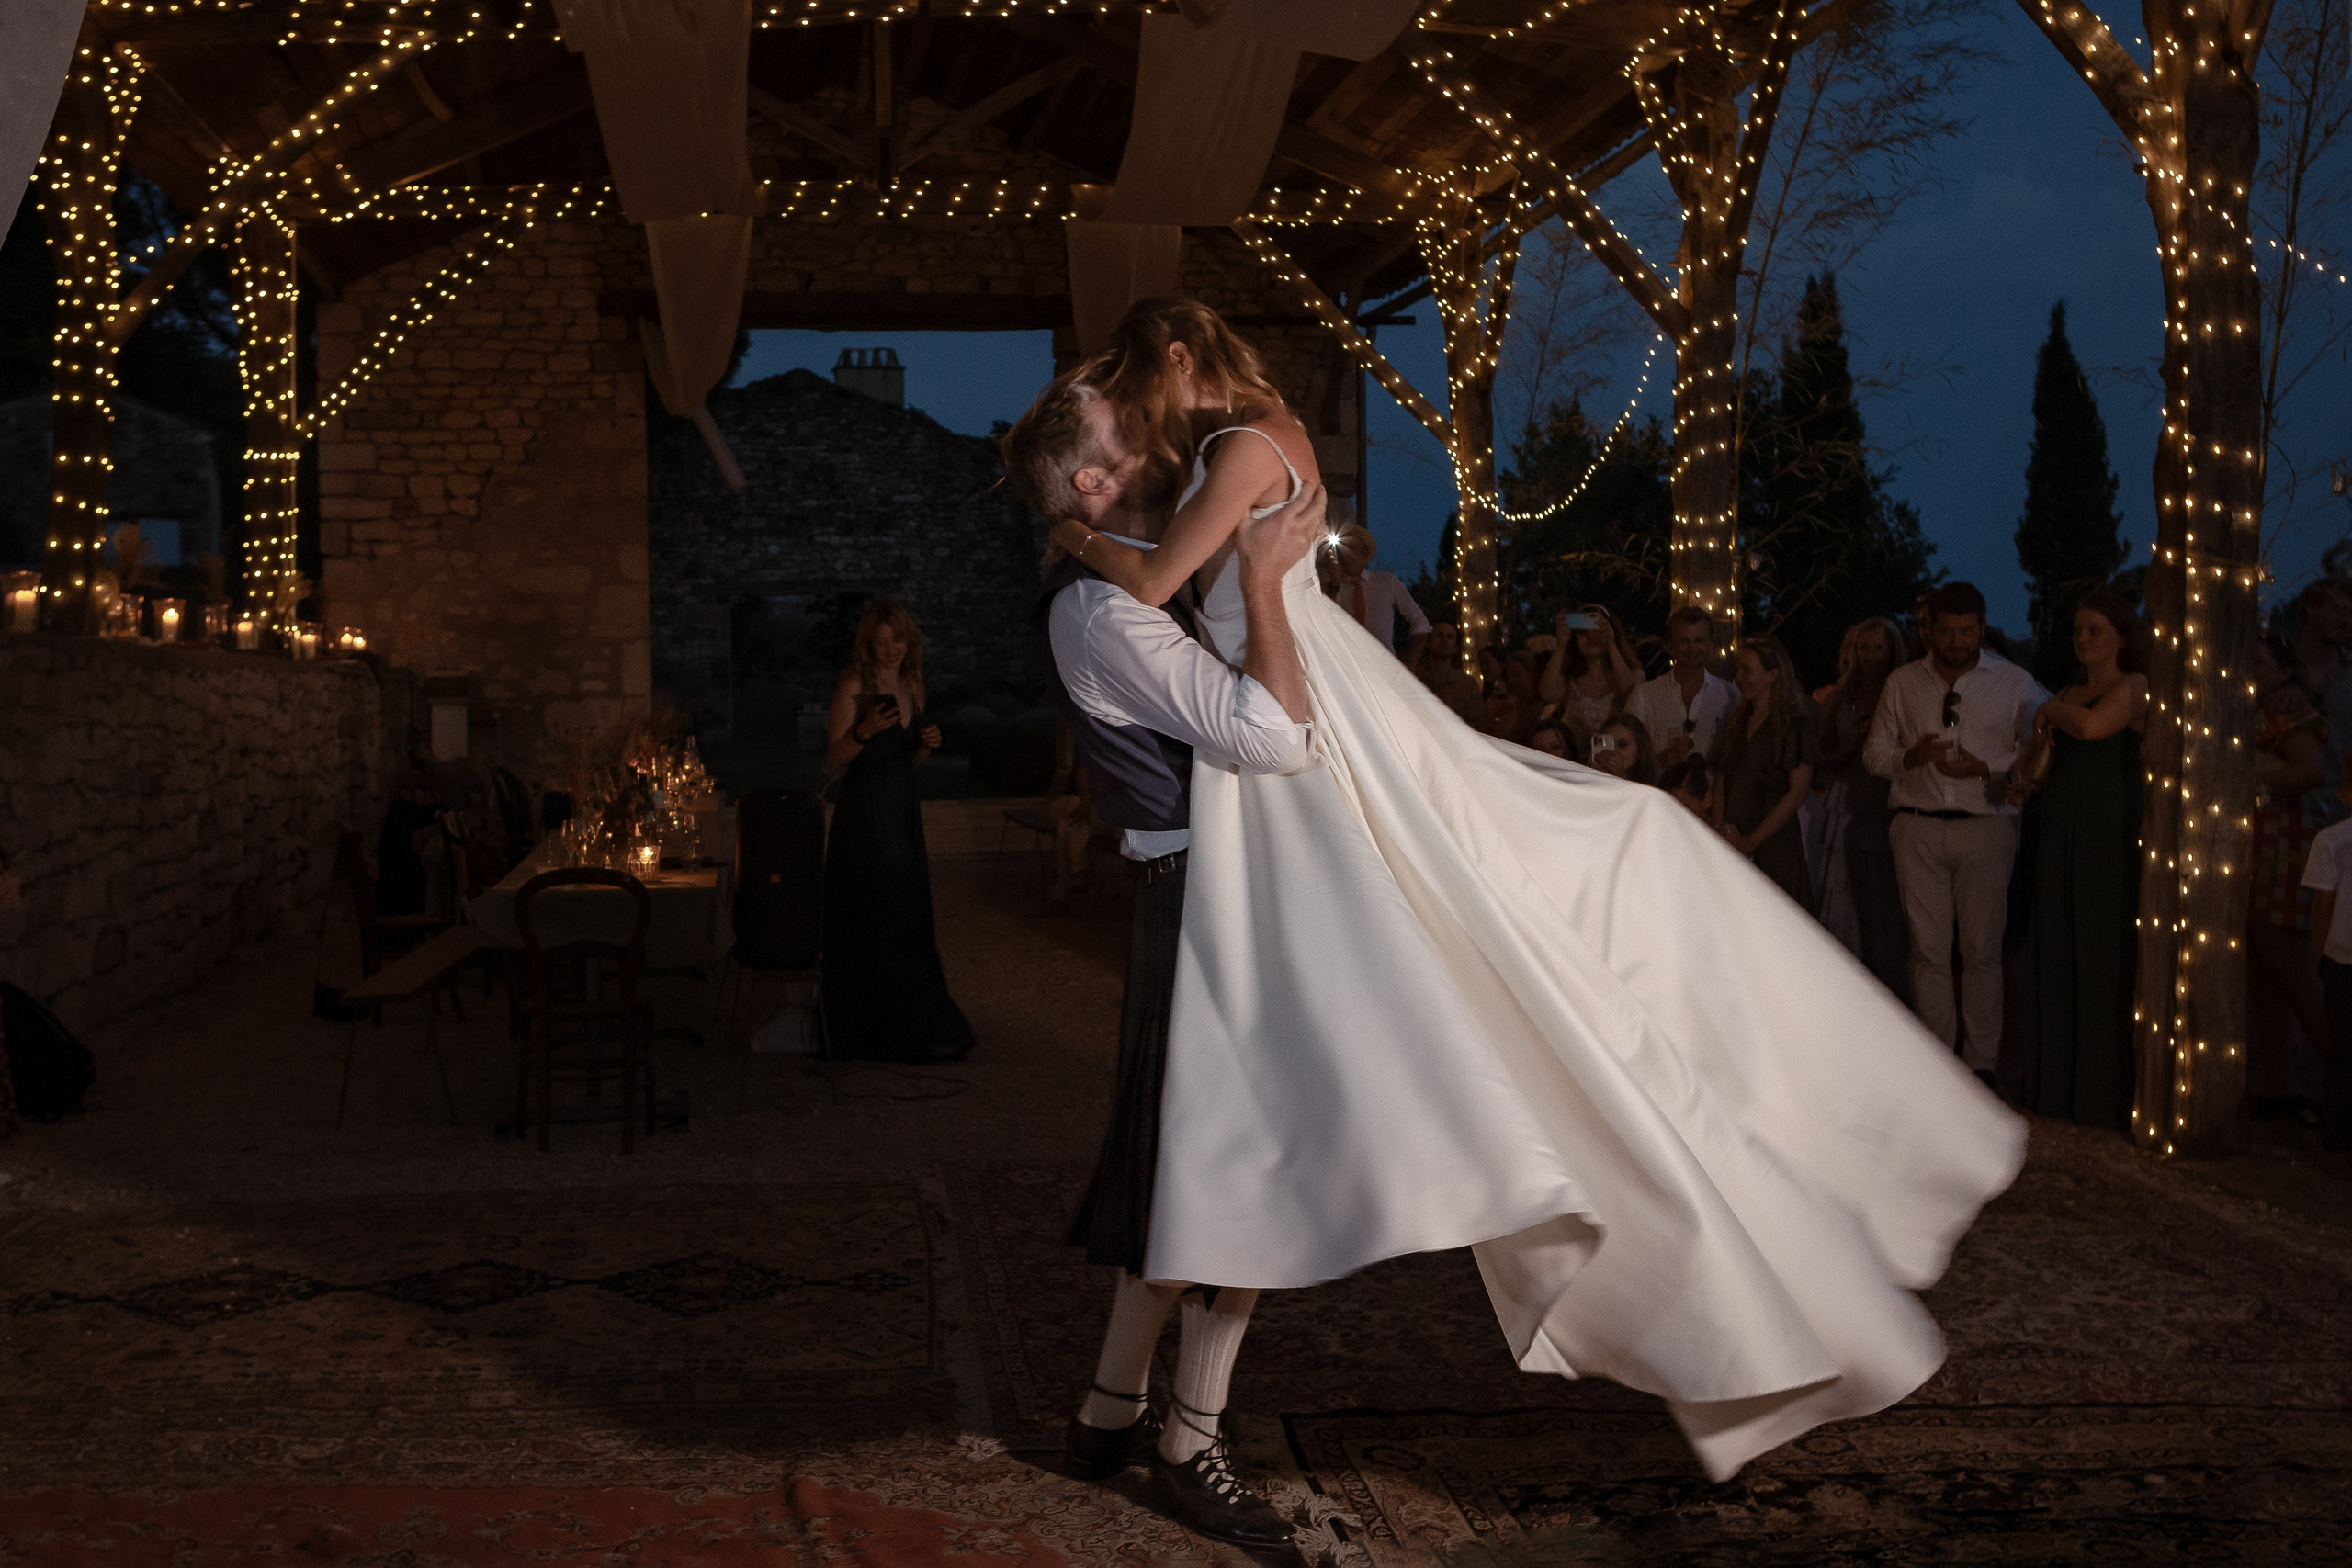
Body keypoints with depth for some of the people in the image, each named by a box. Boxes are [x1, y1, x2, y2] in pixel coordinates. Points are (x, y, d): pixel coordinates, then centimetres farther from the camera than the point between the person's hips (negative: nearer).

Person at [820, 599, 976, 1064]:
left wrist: (926, 744, -3)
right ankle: (919, 1030, 0)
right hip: (865, 811, -8)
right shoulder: (855, 686, -9)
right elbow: (835, 758, -11)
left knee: (909, 916, 10)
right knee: (887, 920, -5)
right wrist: (864, 731, -27)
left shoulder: (911, 685, 11)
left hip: (903, 808, 8)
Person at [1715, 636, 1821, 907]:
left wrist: (1751, 841, -12)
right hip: (1732, 844, 5)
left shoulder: (1794, 724, -4)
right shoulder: (1736, 724, 16)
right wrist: (1722, 829, -2)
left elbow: (1798, 791, -11)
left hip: (1774, 842, -5)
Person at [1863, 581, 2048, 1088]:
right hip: (1918, 825, 2)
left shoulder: (2015, 683, 6)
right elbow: (1874, 753, 13)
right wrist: (1910, 756, -8)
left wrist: (1984, 768, -13)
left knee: (1982, 950, -3)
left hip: (1985, 824, -2)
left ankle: (1982, 1062, 6)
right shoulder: (1902, 683, 12)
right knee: (1928, 949, 0)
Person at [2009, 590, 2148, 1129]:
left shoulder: (2134, 686, -4)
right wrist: (2024, 782, 1)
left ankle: (2106, 1098, 2)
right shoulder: (2071, 694, 18)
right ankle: (2058, 1090, 15)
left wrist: (2051, 711, -5)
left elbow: (2092, 727, -23)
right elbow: (2040, 764, 23)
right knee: (2056, 962, 7)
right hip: (2060, 840, 7)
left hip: (2110, 841, -7)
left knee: (2102, 962, -4)